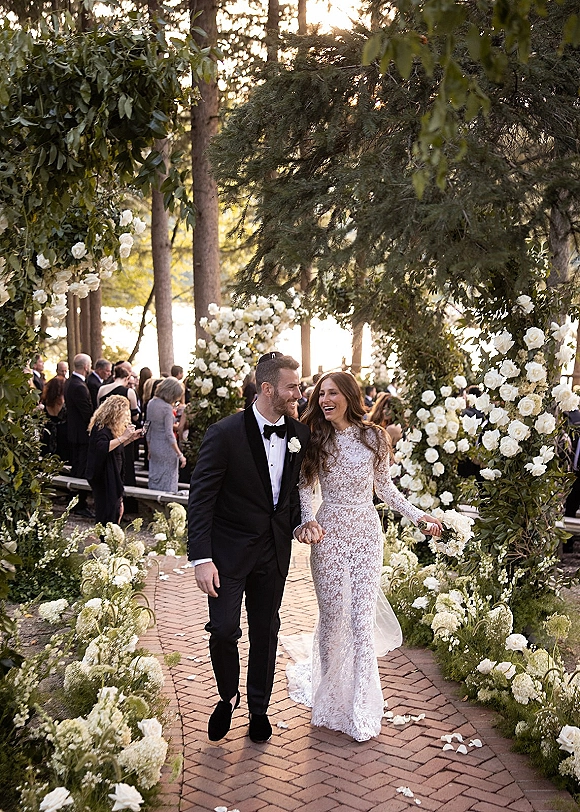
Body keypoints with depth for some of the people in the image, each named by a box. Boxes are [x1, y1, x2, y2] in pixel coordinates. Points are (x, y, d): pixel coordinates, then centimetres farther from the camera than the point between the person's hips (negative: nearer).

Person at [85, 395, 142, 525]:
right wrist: (123, 436, -34)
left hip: (113, 477, 10)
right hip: (104, 479, -10)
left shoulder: (111, 428, 12)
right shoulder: (101, 429, -19)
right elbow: (102, 447, -37)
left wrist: (131, 438, 10)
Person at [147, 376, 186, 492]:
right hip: (166, 450, -7)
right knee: (167, 485, 0)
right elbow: (169, 434, -19)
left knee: (154, 481, 15)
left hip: (154, 447, 7)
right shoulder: (167, 408, -18)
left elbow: (148, 429, 11)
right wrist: (180, 454, -15)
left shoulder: (151, 403, 4)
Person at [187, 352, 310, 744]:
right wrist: (202, 558, -20)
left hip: (274, 550, 4)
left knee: (265, 632, 15)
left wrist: (300, 521, -1)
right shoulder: (225, 433, -18)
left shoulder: (299, 434, -2)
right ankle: (228, 696, 26)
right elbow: (201, 498, -16)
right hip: (229, 549, -4)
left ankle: (259, 708, 34)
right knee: (224, 630, -4)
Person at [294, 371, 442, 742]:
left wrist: (416, 514, 5)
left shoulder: (373, 437, -1)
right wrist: (308, 519, -14)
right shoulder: (315, 440, -1)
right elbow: (305, 486, 3)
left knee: (363, 620, 0)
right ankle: (331, 697, 24)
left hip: (367, 534, 0)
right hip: (329, 534, 0)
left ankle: (362, 707, 12)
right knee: (332, 618, 5)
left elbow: (384, 485, 10)